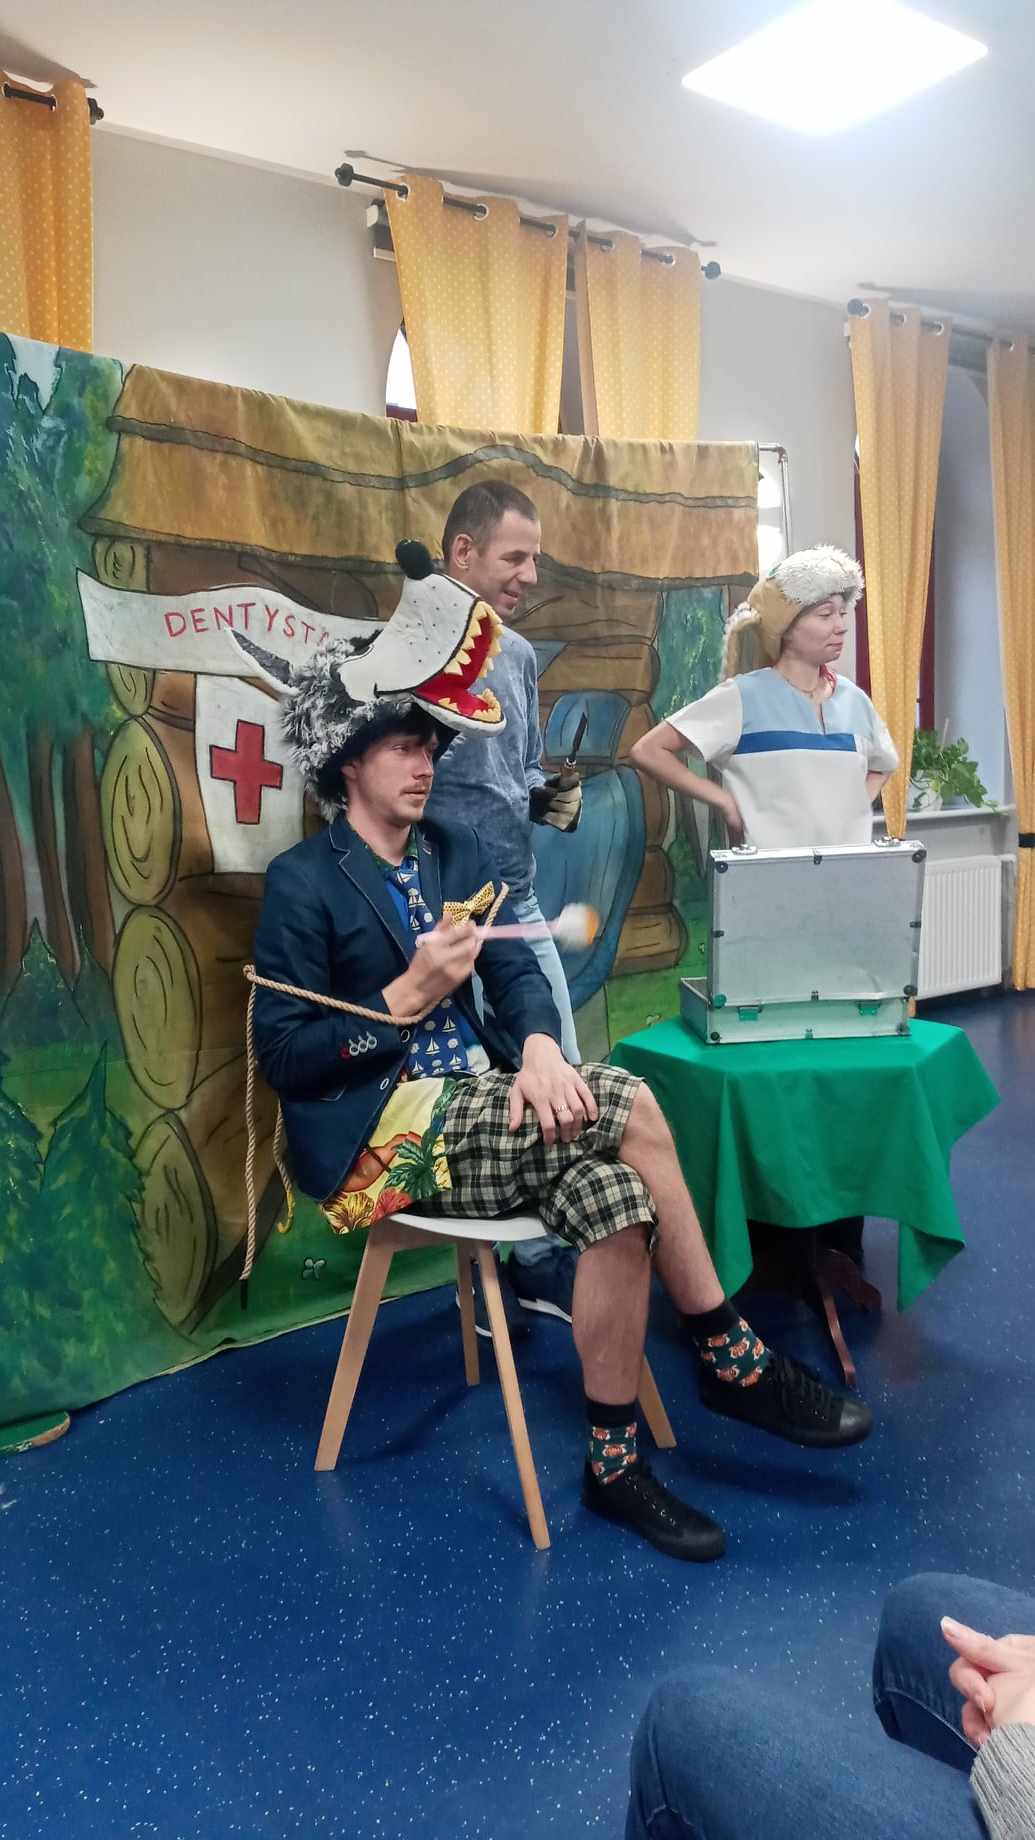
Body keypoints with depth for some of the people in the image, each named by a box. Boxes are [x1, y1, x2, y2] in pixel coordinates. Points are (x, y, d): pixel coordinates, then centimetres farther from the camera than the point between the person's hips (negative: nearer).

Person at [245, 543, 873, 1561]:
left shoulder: (457, 850, 13)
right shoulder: (301, 881, -6)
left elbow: (518, 968, 4)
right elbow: (283, 1055, -9)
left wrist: (538, 1044, -18)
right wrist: (409, 997, -18)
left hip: (479, 1105, 6)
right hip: (381, 1131, -6)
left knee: (616, 1197, -23)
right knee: (627, 1107, -24)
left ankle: (614, 1465, -6)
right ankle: (731, 1359, -6)